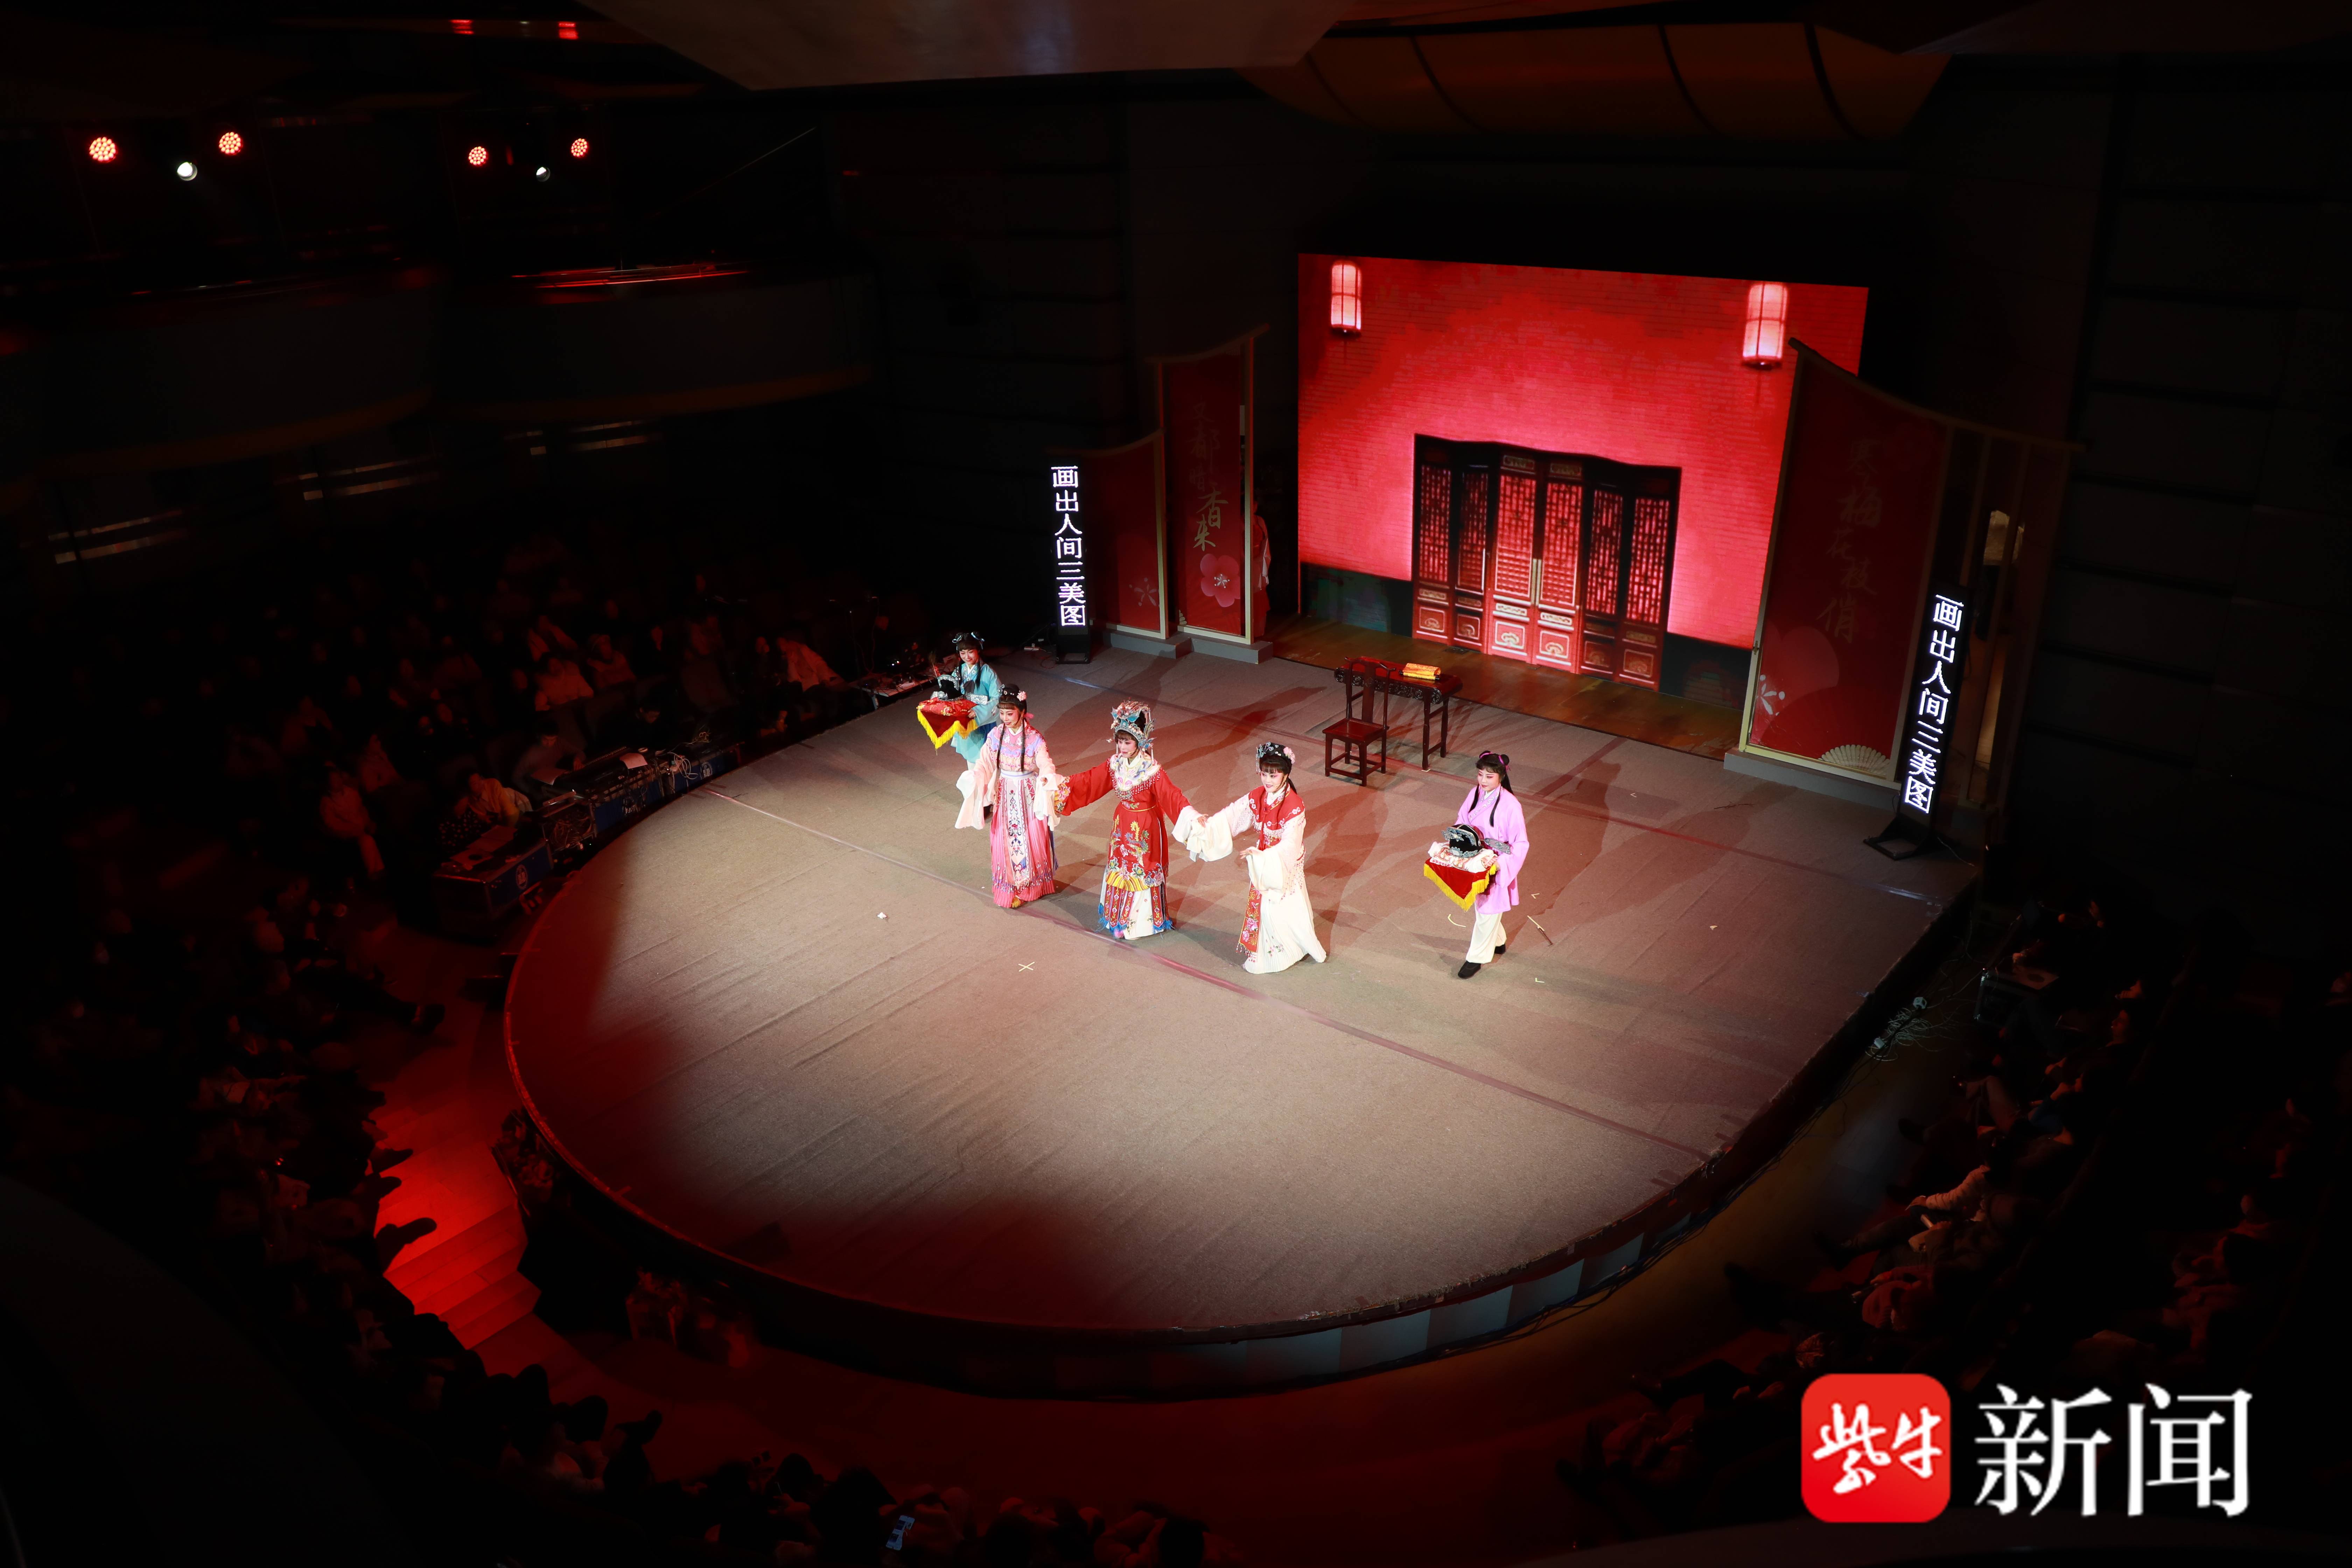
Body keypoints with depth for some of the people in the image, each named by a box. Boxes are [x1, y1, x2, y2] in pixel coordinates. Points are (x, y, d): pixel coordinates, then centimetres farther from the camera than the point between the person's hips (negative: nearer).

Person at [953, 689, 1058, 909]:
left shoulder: (1035, 739, -17)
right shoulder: (996, 736, -7)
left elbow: (1046, 765, -21)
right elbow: (985, 765, -4)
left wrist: (1046, 777, -43)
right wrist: (974, 778, -23)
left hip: (1029, 797, -3)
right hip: (1005, 796, 3)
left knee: (1031, 840, 9)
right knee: (1007, 843, 10)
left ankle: (1033, 885, 30)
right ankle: (1011, 889, 26)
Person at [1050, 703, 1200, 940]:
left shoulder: (1151, 770, -22)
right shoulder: (1115, 765, -5)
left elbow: (1171, 795, -30)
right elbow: (1088, 781, 3)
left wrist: (1191, 815, -44)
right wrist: (1060, 787, 4)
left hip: (1145, 829, -6)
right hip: (1123, 825, 6)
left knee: (1143, 871, 7)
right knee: (1120, 869, 16)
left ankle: (1140, 920, 22)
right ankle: (1121, 918, 32)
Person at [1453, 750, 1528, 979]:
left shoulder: (1510, 805, -24)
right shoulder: (1475, 793, -6)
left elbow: (1520, 844, -18)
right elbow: (1462, 821, 9)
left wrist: (1502, 864, -27)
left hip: (1496, 868, -6)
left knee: (1488, 912, 7)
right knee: (1482, 906, 23)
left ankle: (1477, 958, 22)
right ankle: (1497, 942, 48)